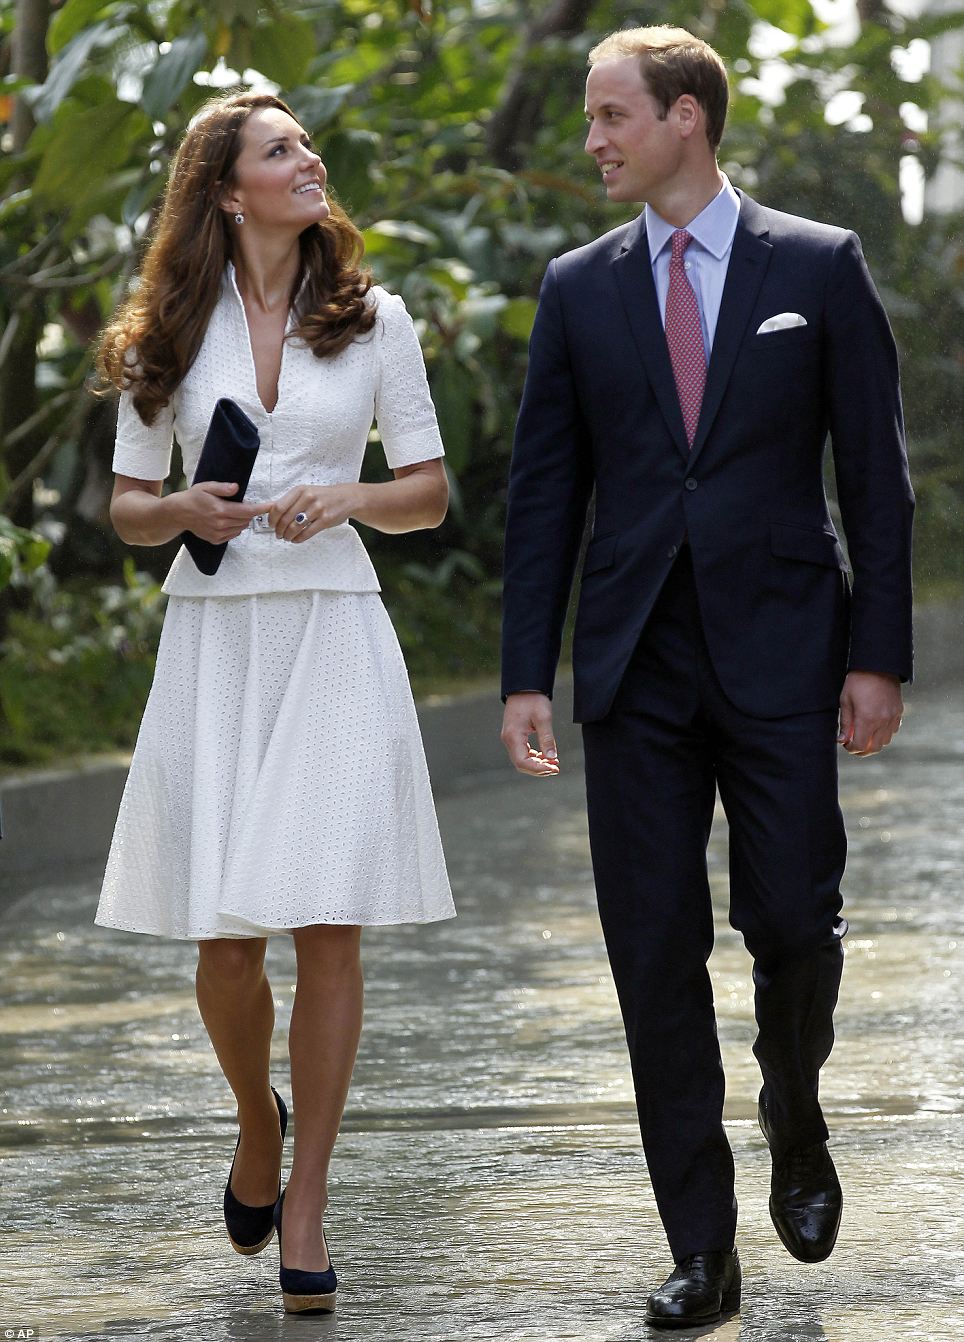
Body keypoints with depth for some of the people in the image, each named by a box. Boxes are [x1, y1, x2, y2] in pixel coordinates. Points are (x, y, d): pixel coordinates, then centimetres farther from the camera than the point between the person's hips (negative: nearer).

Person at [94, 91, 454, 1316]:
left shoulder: (372, 320, 7)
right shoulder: (166, 338, 7)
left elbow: (431, 492, 8)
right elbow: (127, 510, 11)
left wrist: (350, 498, -11)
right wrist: (185, 512, -11)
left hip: (332, 635, 0)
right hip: (212, 637, 1)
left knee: (328, 925, -6)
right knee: (224, 933, -1)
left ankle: (306, 1206, 2)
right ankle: (256, 1125, 29)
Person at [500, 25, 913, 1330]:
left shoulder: (820, 268, 2)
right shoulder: (579, 288, 8)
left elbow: (876, 471, 1)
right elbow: (545, 490, 8)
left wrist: (879, 655, -4)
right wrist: (526, 673, 2)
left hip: (781, 654, -2)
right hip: (636, 668, 2)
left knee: (793, 923, -4)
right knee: (656, 954, 0)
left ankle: (796, 1125, 29)